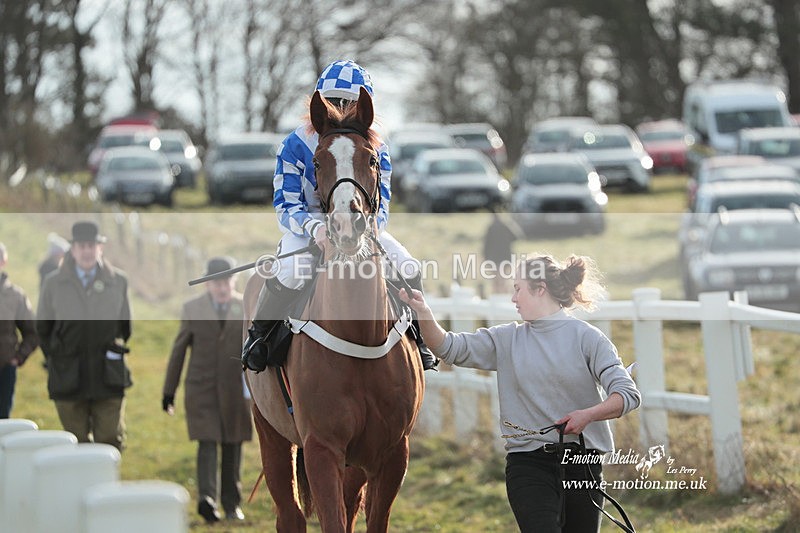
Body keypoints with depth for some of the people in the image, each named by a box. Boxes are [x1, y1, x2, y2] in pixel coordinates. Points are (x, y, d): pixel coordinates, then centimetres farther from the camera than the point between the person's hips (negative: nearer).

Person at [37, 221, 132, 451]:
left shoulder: (119, 281, 4)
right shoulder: (53, 283, 3)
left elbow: (129, 324, 13)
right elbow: (42, 328, 13)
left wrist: (119, 352, 7)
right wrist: (56, 359, 9)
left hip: (109, 378, 0)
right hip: (69, 378, 0)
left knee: (111, 441, -3)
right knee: (76, 443, 4)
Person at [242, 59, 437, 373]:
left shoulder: (375, 150, -3)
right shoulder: (297, 145, -11)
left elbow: (381, 207, -5)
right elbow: (285, 205, -14)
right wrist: (315, 228, -35)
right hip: (308, 228, -3)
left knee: (409, 268, -20)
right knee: (290, 273, -35)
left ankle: (415, 335, 7)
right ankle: (259, 333, -7)